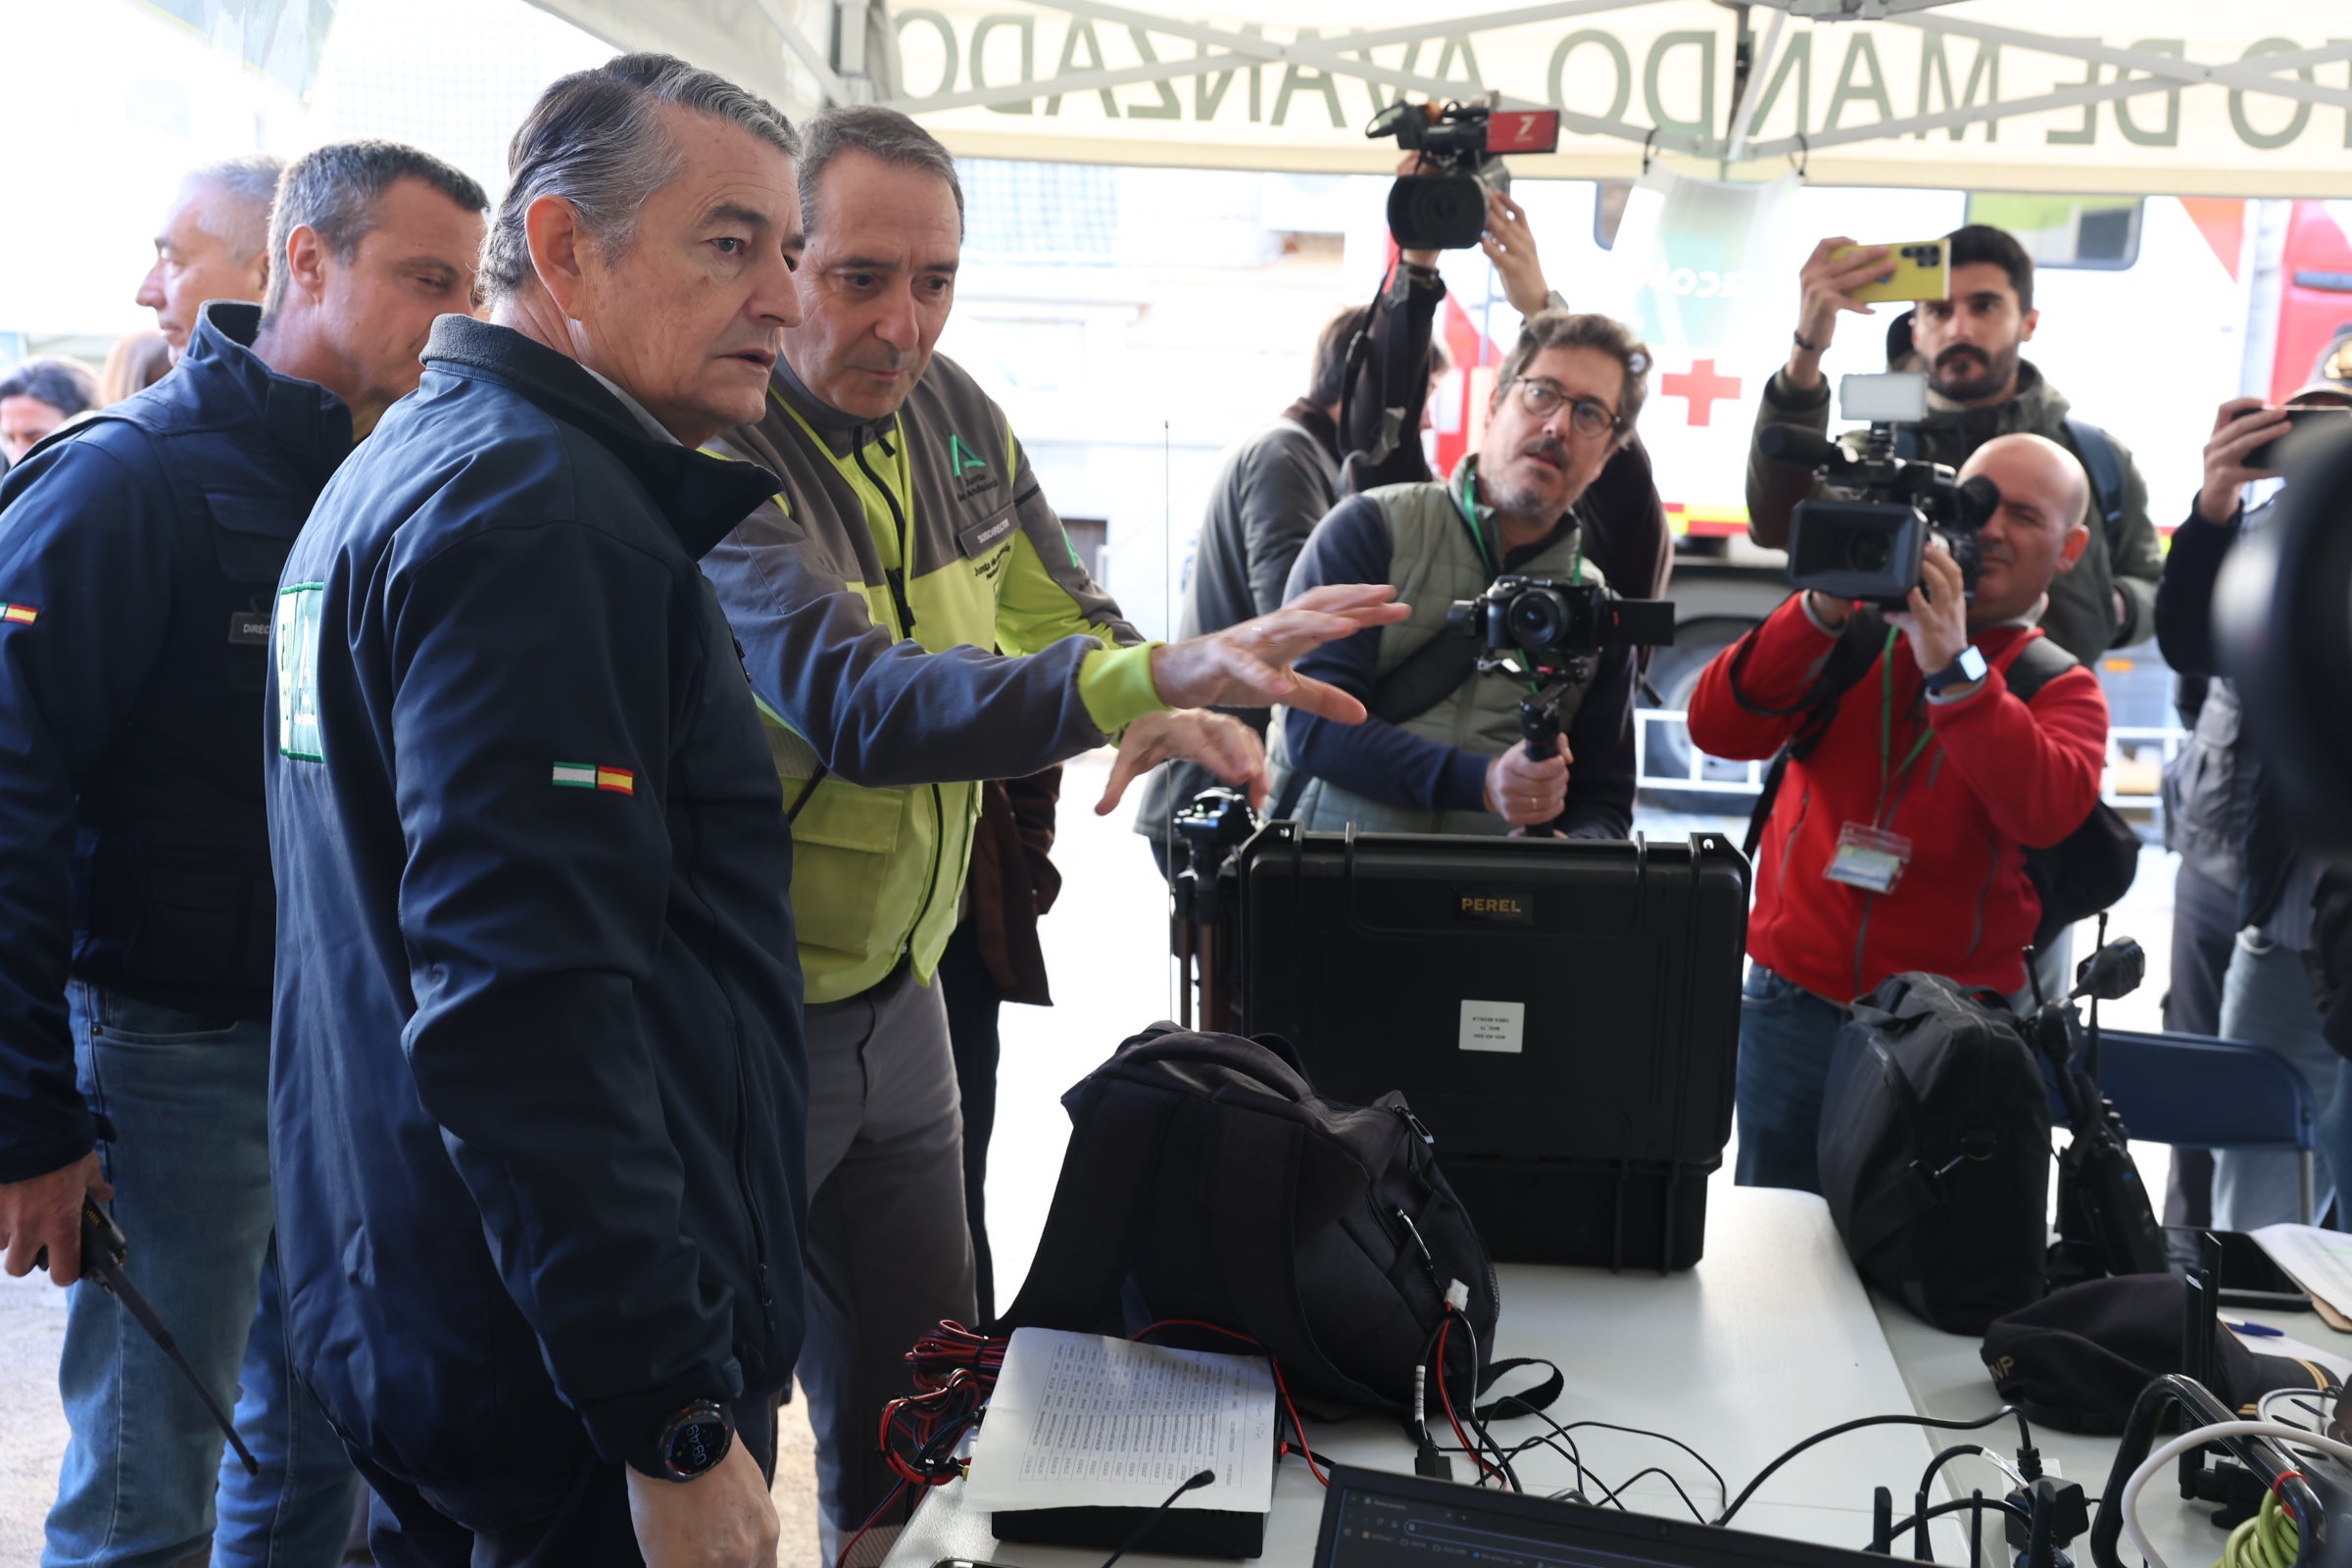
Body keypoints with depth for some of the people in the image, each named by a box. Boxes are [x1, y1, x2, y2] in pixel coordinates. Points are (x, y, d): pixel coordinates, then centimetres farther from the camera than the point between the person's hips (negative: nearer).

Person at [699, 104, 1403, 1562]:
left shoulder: (956, 413, 0)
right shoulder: (718, 453, -22)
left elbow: (1057, 609, 13)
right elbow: (857, 704, -37)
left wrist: (1163, 710, -9)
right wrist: (1147, 675, -49)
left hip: (898, 988, 7)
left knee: (921, 1398, 18)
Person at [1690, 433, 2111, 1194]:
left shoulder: (2062, 688, 4)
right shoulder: (1857, 630, 6)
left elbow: (2045, 811, -18)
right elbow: (1717, 729, -8)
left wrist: (1953, 665, -25)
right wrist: (1823, 611, -18)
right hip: (1796, 1007, 1)